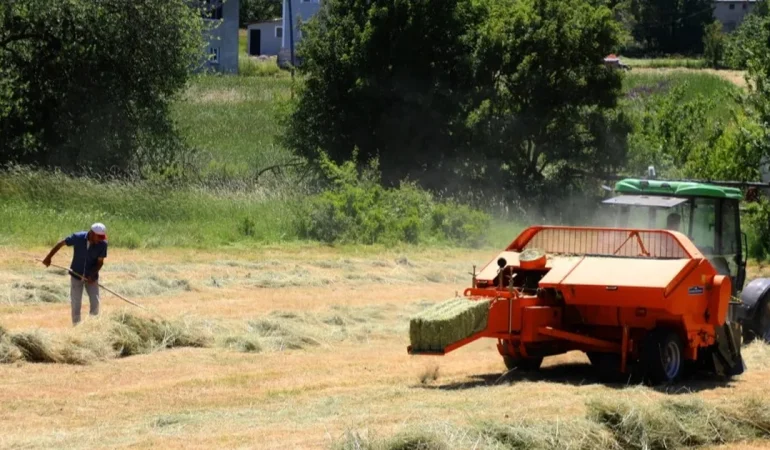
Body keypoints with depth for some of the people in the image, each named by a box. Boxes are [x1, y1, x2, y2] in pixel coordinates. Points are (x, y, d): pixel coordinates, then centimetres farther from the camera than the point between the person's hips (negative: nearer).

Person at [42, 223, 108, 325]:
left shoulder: (102, 244, -18)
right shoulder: (78, 238, -20)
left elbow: (100, 262, -11)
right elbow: (61, 243, -9)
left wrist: (92, 275, -25)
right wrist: (48, 258, -7)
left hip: (91, 277, 1)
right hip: (76, 275, -1)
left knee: (95, 303, -4)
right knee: (75, 304, 3)